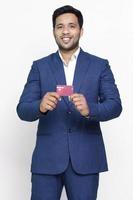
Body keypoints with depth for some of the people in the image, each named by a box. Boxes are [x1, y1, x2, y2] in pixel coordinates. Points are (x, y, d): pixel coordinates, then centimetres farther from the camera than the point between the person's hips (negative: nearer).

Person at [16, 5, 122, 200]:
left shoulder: (100, 66, 5)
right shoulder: (40, 66, 7)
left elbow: (115, 105, -4)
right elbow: (23, 110, 0)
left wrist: (90, 109, -25)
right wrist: (41, 106, -23)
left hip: (86, 158, 0)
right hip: (47, 157, 1)